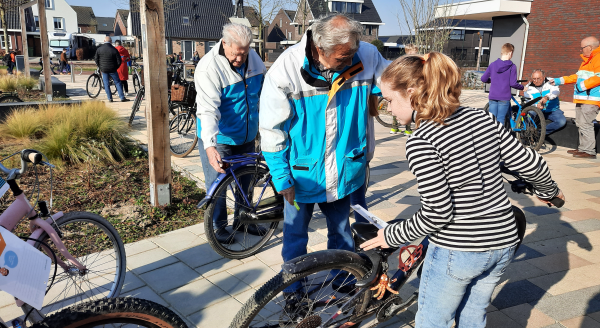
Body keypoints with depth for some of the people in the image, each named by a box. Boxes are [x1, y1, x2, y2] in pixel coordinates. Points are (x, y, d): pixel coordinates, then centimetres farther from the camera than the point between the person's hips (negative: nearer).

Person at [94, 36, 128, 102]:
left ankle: (110, 98, 10)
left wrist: (100, 67, 16)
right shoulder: (114, 50, -10)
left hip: (103, 69, 2)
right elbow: (119, 61, -8)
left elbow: (96, 59, 3)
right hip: (112, 69, -2)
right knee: (118, 83, 7)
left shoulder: (99, 49, -4)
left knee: (106, 84, 10)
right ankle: (122, 97, 4)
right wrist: (115, 68, 8)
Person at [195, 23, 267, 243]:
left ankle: (243, 220, 39)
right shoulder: (209, 68, -23)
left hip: (246, 136, 6)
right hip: (218, 140, -6)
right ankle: (219, 226, 26)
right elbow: (208, 109, -34)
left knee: (246, 180, 18)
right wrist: (209, 146, -44)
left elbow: (264, 89, 12)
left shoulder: (253, 57, -4)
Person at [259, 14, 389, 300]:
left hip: (343, 171, 3)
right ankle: (293, 287, 41)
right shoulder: (285, 71, -21)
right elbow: (271, 130, -13)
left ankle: (343, 281, 47)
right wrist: (282, 177, -10)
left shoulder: (366, 56, -14)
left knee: (341, 233, 22)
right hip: (302, 174, -2)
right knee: (295, 236, 16)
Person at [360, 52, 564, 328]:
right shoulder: (482, 119, -1)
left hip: (456, 251, -7)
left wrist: (392, 236, -6)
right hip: (504, 243, 7)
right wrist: (548, 191, 25)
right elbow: (532, 164, 4)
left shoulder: (420, 142, -20)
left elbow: (437, 215, -20)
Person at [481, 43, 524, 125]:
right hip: (504, 98, -3)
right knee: (500, 121, 2)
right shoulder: (512, 67, -7)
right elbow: (513, 84, -11)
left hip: (492, 97, 3)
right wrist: (523, 88, 7)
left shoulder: (493, 65, 4)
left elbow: (483, 79, 7)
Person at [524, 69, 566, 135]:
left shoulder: (550, 82, -5)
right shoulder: (529, 87, -2)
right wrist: (536, 105, -35)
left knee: (562, 121, -27)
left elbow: (556, 91, -26)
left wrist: (547, 97, -50)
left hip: (553, 111, 0)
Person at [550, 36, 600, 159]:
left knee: (585, 124, -12)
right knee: (580, 123, 14)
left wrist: (583, 85, -23)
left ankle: (589, 151, -8)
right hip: (582, 98, 10)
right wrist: (559, 80, 28)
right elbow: (578, 76, 30)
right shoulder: (587, 60, 24)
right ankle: (582, 148, 23)